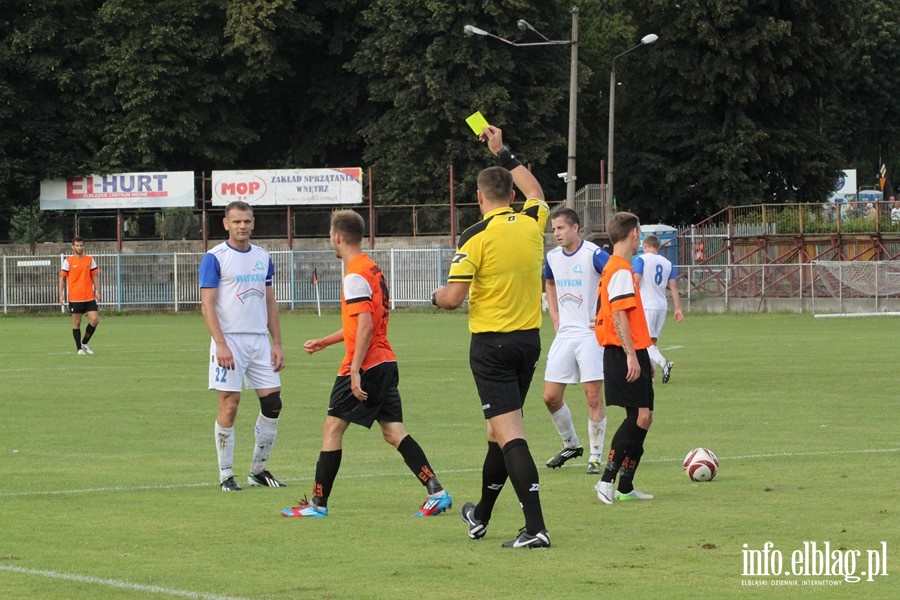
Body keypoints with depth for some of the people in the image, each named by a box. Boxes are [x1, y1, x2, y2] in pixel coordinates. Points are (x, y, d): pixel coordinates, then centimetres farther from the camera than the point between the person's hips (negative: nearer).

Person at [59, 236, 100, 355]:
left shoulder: (90, 260, 8)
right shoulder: (68, 261, -1)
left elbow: (95, 276, 12)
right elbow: (62, 278, 0)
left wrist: (97, 291, 2)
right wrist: (61, 295, -6)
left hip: (89, 297, 3)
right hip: (75, 298, -3)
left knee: (95, 319, -6)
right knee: (76, 323, 1)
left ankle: (84, 343, 13)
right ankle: (79, 348, 11)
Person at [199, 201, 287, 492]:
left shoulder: (263, 258, 12)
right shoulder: (214, 258, -6)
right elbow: (207, 304, -10)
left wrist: (277, 344, 9)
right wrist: (221, 344, -19)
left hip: (260, 341, 6)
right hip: (230, 341, -6)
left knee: (272, 404, 2)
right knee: (229, 406, -6)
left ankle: (258, 470, 15)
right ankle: (225, 475, 3)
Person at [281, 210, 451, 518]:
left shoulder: (355, 276, -13)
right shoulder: (372, 269, 17)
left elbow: (365, 327, -21)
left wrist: (355, 372, -23)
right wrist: (323, 342, 35)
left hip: (365, 365, -9)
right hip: (386, 363, 9)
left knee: (332, 429, -1)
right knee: (394, 432, 5)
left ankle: (318, 503, 3)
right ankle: (437, 492, -5)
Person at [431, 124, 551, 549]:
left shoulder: (477, 236, -13)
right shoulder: (532, 223, 3)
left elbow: (453, 297, -16)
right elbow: (535, 191, 29)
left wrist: (436, 295, 8)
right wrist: (503, 153, 37)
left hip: (491, 343, -6)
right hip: (529, 339, 6)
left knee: (509, 434, -10)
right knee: (502, 430, 19)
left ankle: (536, 527, -21)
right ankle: (480, 517, 34)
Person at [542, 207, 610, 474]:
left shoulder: (594, 255, -13)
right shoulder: (553, 257, 8)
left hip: (590, 333, -6)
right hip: (564, 333, 6)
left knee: (594, 398, -5)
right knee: (551, 397, 3)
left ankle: (595, 457, 5)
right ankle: (571, 445, 24)